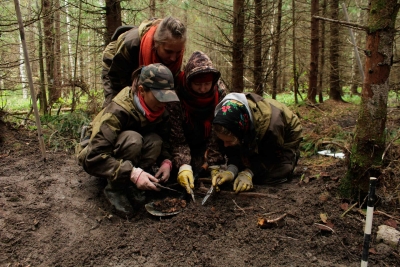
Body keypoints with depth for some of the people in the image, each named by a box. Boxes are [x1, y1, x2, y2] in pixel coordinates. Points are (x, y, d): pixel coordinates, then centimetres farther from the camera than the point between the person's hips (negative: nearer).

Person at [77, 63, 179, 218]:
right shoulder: (118, 111, -33)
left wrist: (166, 161, -22)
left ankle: (130, 187, -11)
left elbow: (164, 141, -2)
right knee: (132, 139, -36)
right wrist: (132, 173, -45)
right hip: (96, 161, -5)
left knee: (154, 140, -25)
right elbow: (94, 157, -37)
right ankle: (115, 189, -17)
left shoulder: (159, 111, -13)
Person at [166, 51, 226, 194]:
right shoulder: (176, 95, -30)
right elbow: (177, 138, -28)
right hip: (186, 142, -1)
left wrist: (213, 163, -26)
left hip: (205, 143, 2)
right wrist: (183, 166, -41)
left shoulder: (220, 91, -22)